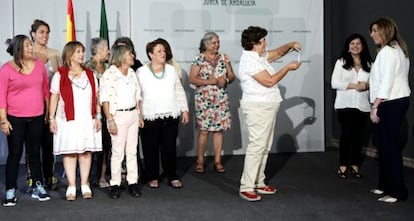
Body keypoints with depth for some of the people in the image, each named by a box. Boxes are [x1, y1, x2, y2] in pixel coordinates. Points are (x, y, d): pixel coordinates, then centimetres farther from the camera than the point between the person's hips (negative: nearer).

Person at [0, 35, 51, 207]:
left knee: (35, 152, 11)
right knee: (15, 154, 2)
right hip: (15, 119, -3)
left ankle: (38, 187, 20)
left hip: (36, 118, 3)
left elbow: (46, 89, 12)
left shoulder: (39, 65, 5)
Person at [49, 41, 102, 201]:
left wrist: (98, 116, 6)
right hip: (68, 120, -3)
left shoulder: (90, 74, 13)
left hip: (87, 119, 3)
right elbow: (54, 97, 1)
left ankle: (85, 185, 13)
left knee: (86, 151, 4)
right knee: (70, 152, -1)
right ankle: (71, 186, 6)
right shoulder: (60, 75, 2)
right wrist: (52, 118, -4)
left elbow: (96, 97, 12)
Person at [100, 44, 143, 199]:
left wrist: (139, 115, 11)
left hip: (133, 114, 6)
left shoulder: (132, 73, 11)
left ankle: (133, 182, 16)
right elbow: (105, 99, -12)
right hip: (118, 115, -6)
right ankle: (115, 184, 9)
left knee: (132, 151, 9)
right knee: (118, 152, -1)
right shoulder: (109, 74, -9)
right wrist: (110, 120, -16)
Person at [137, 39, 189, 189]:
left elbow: (179, 91, 14)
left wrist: (185, 109, 10)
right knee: (151, 149, 3)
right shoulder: (141, 72, -1)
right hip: (149, 117, -2)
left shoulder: (171, 70, 9)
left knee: (170, 147, 4)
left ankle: (172, 177, 16)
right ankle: (153, 177, 18)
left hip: (171, 116, 2)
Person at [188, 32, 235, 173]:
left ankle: (218, 161, 12)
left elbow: (231, 76, 12)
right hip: (204, 99, -3)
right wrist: (212, 81, -15)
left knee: (219, 129, 4)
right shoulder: (199, 59, -3)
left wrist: (226, 80, -11)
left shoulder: (224, 58, 8)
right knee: (204, 130, -3)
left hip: (221, 99, 4)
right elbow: (192, 79, -10)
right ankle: (200, 161, 9)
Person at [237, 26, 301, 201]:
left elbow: (277, 53, 28)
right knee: (257, 146, -13)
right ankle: (246, 187, -11)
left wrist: (290, 45, 10)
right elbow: (270, 81, -18)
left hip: (267, 107, 10)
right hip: (258, 108, -10)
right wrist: (288, 68, -8)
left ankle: (258, 183, 18)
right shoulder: (250, 60, -16)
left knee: (264, 147, 12)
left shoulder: (259, 56, 13)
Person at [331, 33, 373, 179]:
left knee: (358, 136, 5)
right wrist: (354, 85, -14)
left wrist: (367, 85, -12)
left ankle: (355, 166, 15)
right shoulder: (341, 62, 2)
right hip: (345, 105, -2)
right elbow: (334, 83, -5)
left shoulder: (369, 64, 8)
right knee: (346, 134, -2)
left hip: (362, 105, 2)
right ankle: (343, 166, 8)